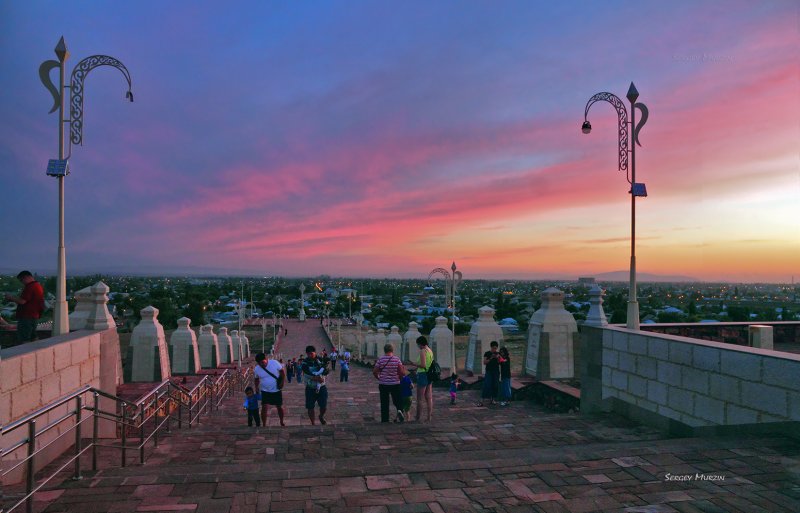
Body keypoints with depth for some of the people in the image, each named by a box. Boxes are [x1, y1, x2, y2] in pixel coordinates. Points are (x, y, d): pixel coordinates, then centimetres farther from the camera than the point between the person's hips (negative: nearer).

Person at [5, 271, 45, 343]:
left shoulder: (30, 287, -17)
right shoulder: (38, 285, 15)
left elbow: (22, 301, -21)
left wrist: (11, 297, -5)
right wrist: (14, 297, 14)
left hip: (26, 317, -10)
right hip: (35, 316, 10)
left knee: (24, 340, -7)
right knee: (33, 337, 14)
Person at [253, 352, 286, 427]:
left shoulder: (275, 363, -16)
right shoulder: (256, 369, -10)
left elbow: (282, 371, -4)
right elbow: (257, 379, 7)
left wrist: (282, 382, -11)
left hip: (276, 390, 0)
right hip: (265, 391, 0)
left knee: (279, 407, 10)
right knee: (264, 407, -13)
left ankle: (282, 422, 31)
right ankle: (264, 425, -3)